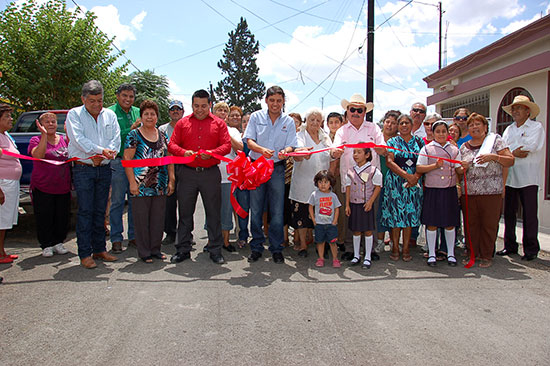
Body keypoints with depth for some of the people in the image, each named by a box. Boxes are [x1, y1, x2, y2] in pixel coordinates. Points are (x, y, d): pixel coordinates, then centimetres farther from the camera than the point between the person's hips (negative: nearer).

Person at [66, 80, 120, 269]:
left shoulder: (109, 115, 12)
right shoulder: (74, 114, 2)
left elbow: (116, 138, 2)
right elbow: (79, 139, -12)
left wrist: (103, 156, -13)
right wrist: (101, 150, -22)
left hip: (104, 169, 4)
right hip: (83, 169, -4)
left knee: (100, 210, 9)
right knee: (85, 211, -4)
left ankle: (99, 249, 18)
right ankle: (85, 253, 2)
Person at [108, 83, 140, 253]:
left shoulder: (138, 112, 12)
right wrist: (130, 130, -20)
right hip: (118, 162, -4)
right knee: (117, 202, 3)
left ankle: (133, 236, 21)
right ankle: (116, 238, 13)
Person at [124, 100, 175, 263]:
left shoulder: (162, 135, 13)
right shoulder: (134, 135, 0)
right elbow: (127, 159, -5)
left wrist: (171, 180, 7)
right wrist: (132, 182, -13)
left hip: (160, 185, 4)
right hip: (141, 185, -4)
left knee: (158, 218, 8)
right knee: (141, 218, 2)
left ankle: (155, 249, 21)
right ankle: (144, 252, 13)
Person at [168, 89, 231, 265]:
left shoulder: (219, 123, 7)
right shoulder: (182, 123, 10)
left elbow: (227, 145, 0)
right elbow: (171, 144, 6)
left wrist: (211, 153, -18)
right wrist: (184, 152, -14)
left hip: (210, 173, -1)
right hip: (187, 173, 1)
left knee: (214, 213, 3)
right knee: (185, 212, 7)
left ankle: (215, 250, 14)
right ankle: (183, 249, 19)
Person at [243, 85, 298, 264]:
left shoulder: (289, 121, 7)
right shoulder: (256, 117, 5)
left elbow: (290, 145, 2)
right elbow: (249, 141, -2)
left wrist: (285, 152, -23)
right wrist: (262, 150, -23)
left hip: (277, 169, 0)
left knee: (277, 212, 1)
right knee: (255, 210, 3)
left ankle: (276, 249, 14)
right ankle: (256, 248, 16)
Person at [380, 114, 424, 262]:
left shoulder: (419, 142, 11)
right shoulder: (392, 142, 6)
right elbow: (389, 162, -6)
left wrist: (415, 177, -14)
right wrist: (406, 175, -16)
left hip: (413, 183, 2)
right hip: (395, 182, -1)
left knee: (410, 214, 2)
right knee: (395, 214, -1)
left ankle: (406, 248, 11)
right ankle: (395, 248, 10)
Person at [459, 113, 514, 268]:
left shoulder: (495, 140, 4)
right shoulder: (464, 147, 14)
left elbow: (510, 161, -3)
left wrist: (493, 157, -18)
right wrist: (463, 168, -3)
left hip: (491, 191, -3)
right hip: (468, 192, 3)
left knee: (489, 224, 1)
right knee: (470, 224, 5)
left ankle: (487, 256, 13)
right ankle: (472, 253, 17)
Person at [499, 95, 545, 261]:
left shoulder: (536, 127, 3)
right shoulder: (509, 129, 18)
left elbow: (530, 147, -13)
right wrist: (515, 152, -12)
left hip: (528, 177, -5)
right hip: (509, 177, 5)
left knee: (530, 215, -1)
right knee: (509, 213, 8)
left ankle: (531, 249, 9)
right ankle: (510, 246, 18)